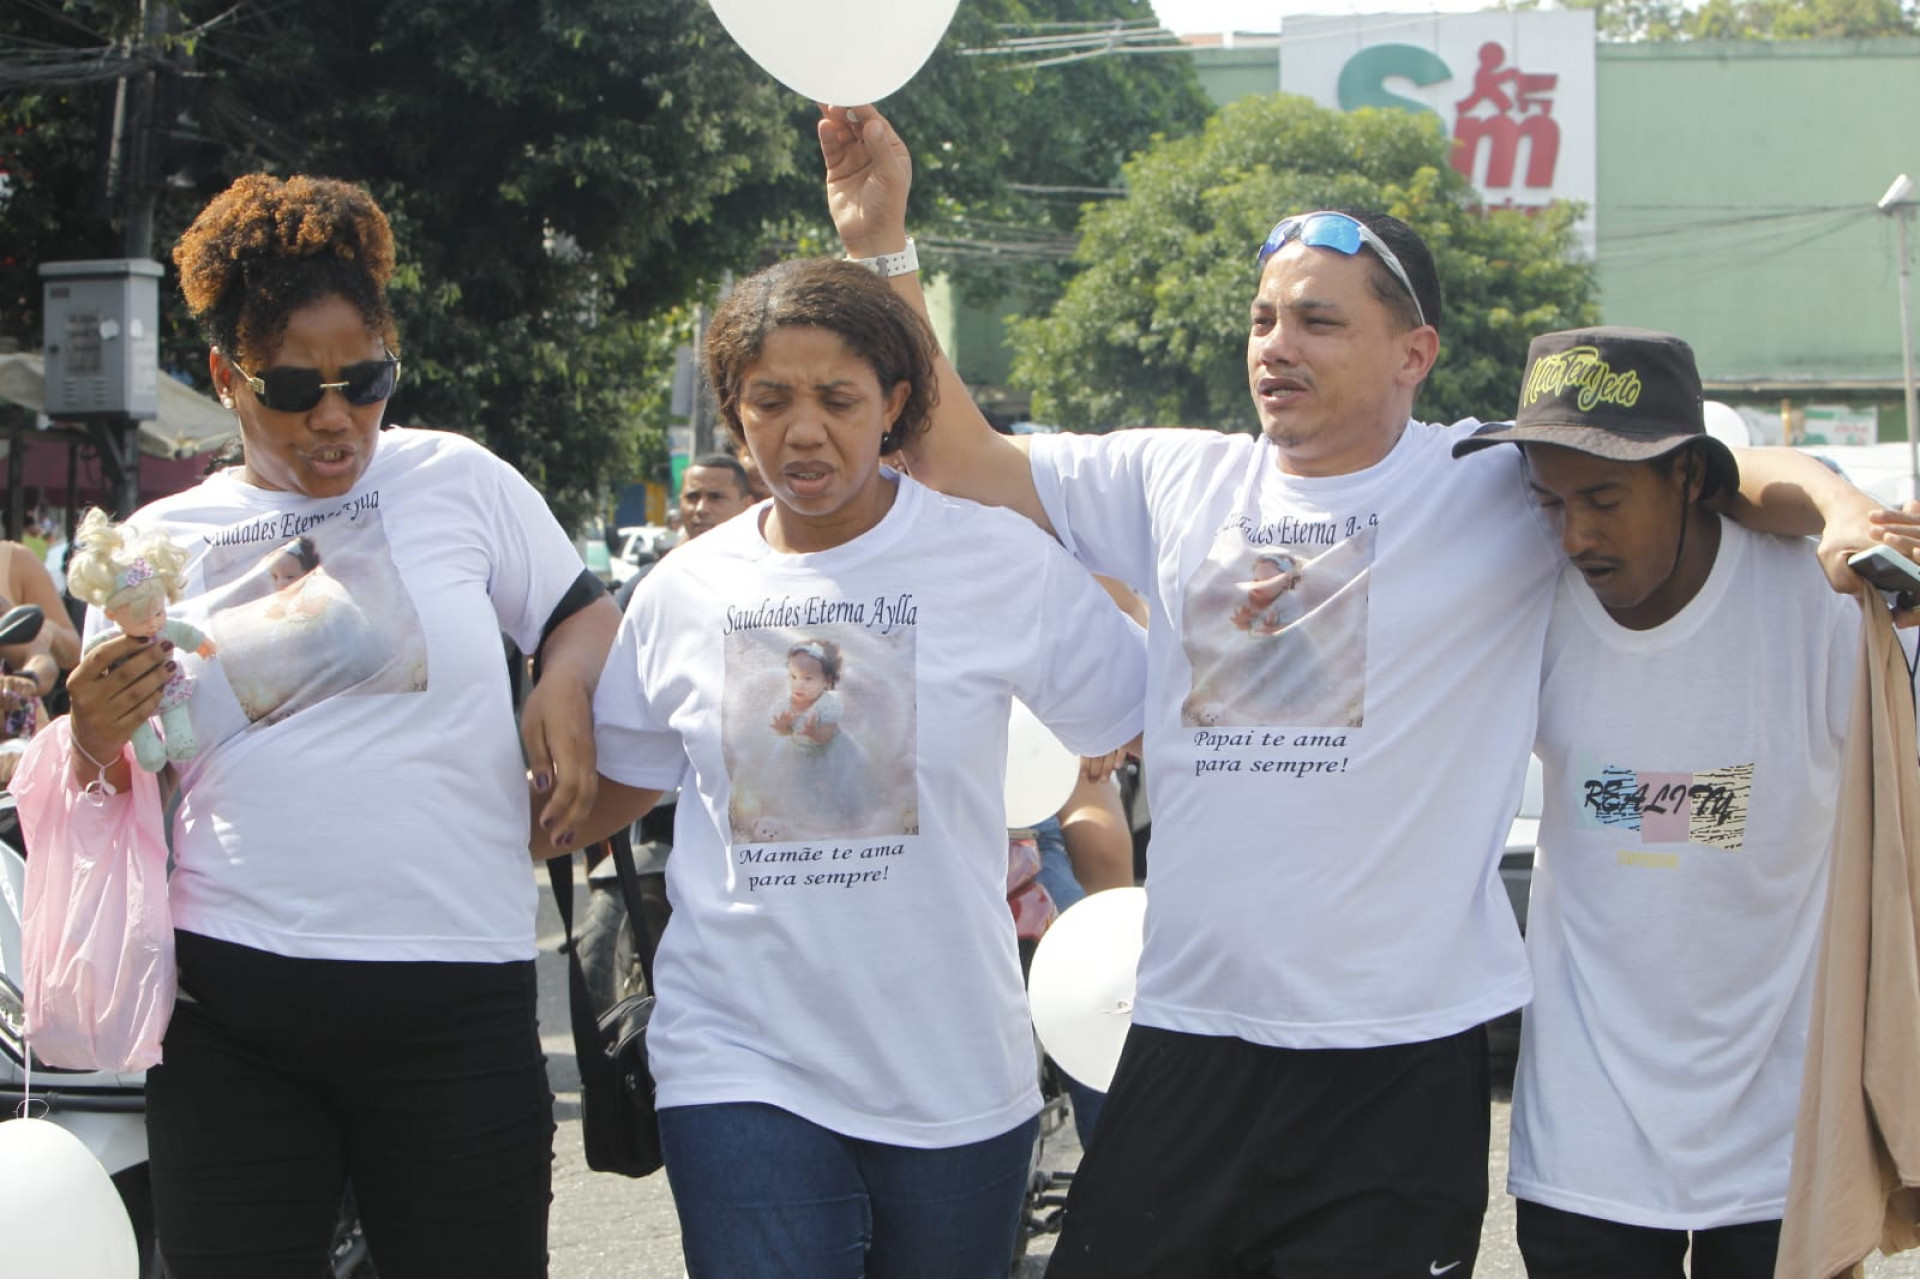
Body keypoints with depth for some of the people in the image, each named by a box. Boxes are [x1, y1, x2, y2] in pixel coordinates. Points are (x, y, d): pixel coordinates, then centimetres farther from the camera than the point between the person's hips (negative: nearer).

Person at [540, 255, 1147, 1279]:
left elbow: (1155, 722, 6)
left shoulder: (1000, 562, -2)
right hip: (742, 1071, 0)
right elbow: (607, 791, 16)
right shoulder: (683, 592, 5)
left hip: (956, 1072, 0)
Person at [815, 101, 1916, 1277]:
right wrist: (884, 243, 4)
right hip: (1187, 1035, 4)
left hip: (1402, 1056, -3)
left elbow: (1732, 471, -5)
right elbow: (958, 459, 11)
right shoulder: (1174, 483, 9)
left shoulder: (1496, 491, -2)